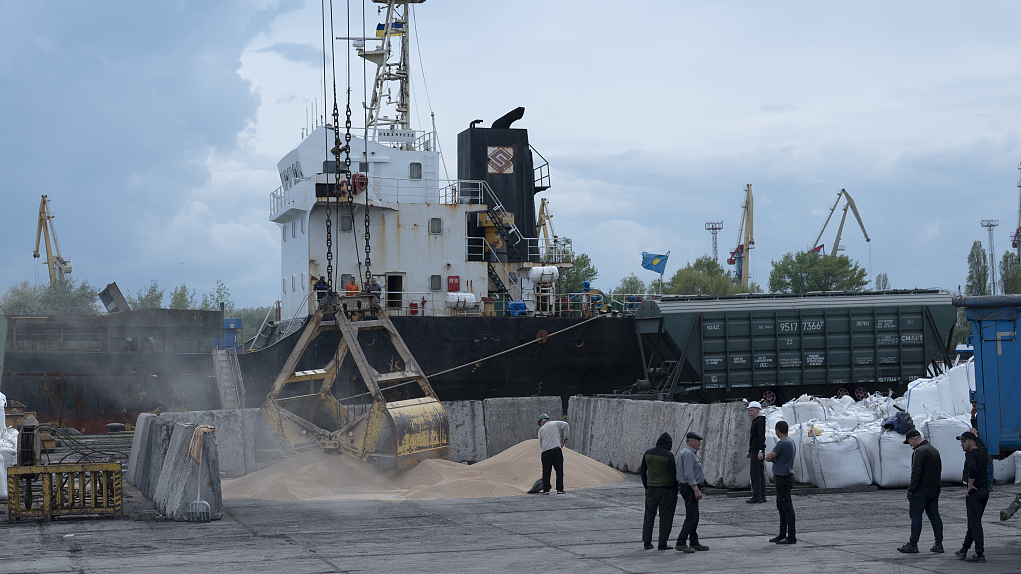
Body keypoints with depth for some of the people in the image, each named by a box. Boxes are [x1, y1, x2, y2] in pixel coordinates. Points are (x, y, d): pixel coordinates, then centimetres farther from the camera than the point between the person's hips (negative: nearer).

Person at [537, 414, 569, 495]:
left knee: (546, 471, 6)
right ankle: (560, 489, 2)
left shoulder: (541, 429, 14)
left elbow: (540, 444, 14)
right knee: (559, 470, 4)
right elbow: (565, 424, -3)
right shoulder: (555, 423, 10)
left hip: (545, 452, 1)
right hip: (557, 450, -1)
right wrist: (565, 437, 5)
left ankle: (546, 489, 4)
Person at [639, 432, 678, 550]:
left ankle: (647, 542, 14)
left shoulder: (648, 453, 2)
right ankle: (662, 543, 4)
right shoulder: (669, 455, -13)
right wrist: (675, 490, -1)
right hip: (666, 489, -4)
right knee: (665, 517, 3)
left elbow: (643, 471, 8)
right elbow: (673, 474, -12)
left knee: (649, 515, 14)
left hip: (651, 489, 4)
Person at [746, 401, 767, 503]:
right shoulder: (755, 421, 21)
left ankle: (756, 496, -14)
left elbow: (762, 437, -19)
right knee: (760, 473, 8)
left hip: (757, 451, -10)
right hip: (755, 451, 10)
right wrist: (750, 451, 25)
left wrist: (760, 451, -24)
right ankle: (762, 496, 8)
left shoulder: (759, 421, -11)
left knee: (755, 473, -12)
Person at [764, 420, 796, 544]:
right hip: (784, 478, 10)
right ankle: (782, 535, 20)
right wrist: (773, 457, -2)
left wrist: (770, 455, 5)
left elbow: (767, 458, -16)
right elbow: (771, 459, 20)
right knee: (781, 507, 15)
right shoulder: (791, 442, 14)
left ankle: (792, 537, -8)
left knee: (787, 507, -8)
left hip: (783, 479, -10)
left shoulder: (782, 444, -18)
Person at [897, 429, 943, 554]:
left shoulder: (919, 451, -16)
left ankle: (913, 545, -2)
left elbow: (916, 473, -20)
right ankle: (938, 544, 10)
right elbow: (939, 469, 23)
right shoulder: (934, 450, 15)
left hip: (921, 491, -9)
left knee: (915, 516, -3)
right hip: (934, 490, 9)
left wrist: (911, 489, -15)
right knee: (934, 516, 10)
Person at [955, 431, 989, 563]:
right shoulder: (982, 451, 10)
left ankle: (980, 554, -8)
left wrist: (970, 485, -22)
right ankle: (963, 551, 25)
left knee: (975, 523, -6)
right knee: (973, 522, 16)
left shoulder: (970, 454, -16)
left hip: (974, 492, -9)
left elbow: (972, 469, -35)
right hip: (985, 491, 9)